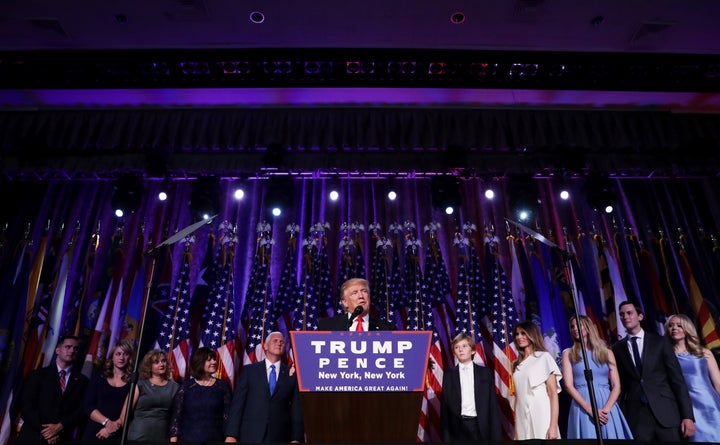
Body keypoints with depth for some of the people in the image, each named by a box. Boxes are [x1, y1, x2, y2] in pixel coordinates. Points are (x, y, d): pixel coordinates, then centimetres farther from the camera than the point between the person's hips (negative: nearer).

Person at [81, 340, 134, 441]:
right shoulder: (98, 377, 6)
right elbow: (87, 406, -1)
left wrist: (116, 426, -18)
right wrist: (107, 422, -13)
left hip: (119, 435, -2)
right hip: (94, 432, 2)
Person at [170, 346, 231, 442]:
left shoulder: (223, 386, 2)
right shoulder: (186, 387, 1)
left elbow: (227, 416, 0)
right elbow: (176, 416, 0)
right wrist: (173, 438, -7)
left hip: (215, 438, 1)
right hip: (188, 438, 0)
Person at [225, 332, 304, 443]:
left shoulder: (292, 374, 5)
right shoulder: (249, 370, 5)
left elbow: (296, 408, 3)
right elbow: (238, 403, 1)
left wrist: (297, 438, -4)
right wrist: (231, 434, -6)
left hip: (280, 436, 1)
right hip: (250, 434, 0)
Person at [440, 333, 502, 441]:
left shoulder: (485, 372, 6)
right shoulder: (449, 373, 6)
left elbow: (493, 404, 5)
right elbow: (445, 404, 6)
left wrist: (496, 434, 0)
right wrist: (446, 435, 1)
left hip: (480, 426, 0)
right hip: (457, 427, 0)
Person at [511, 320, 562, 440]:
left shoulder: (544, 357, 0)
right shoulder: (517, 364, 13)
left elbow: (553, 394, -6)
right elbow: (517, 396, 13)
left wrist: (553, 425, -14)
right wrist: (515, 429, 9)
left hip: (541, 417, -4)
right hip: (522, 421, 4)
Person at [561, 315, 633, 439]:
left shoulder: (606, 352, 11)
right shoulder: (568, 353, 7)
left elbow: (616, 386, 4)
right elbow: (568, 385, -3)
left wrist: (606, 409, -12)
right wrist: (590, 409, -15)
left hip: (607, 405, 2)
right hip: (583, 407, -1)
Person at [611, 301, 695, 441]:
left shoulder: (660, 342, 4)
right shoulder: (617, 348, 7)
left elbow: (677, 379, 1)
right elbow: (619, 384, 8)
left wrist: (688, 416, -5)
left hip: (666, 412, -1)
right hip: (635, 416, 1)